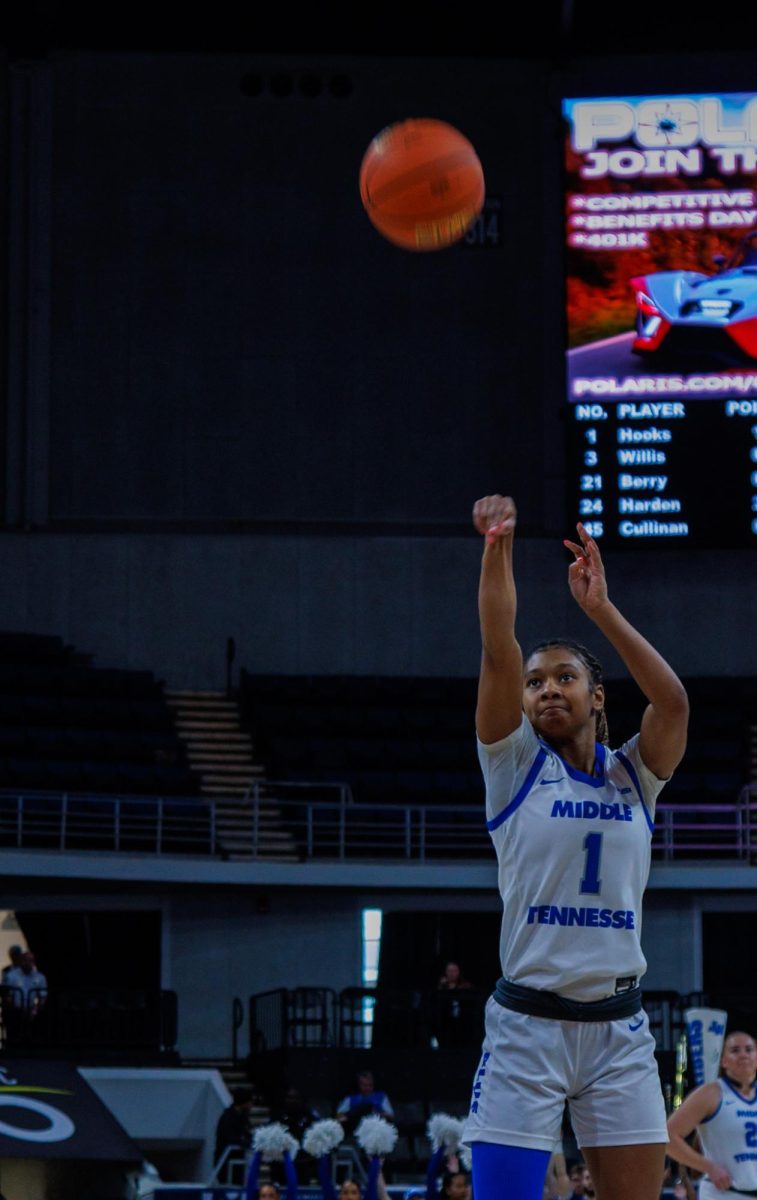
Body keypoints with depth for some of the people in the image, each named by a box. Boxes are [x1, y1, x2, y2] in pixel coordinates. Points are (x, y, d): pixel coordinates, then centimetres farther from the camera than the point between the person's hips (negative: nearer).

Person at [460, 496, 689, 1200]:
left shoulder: (633, 777, 10)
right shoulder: (515, 765, 4)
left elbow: (673, 701, -8)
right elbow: (498, 652, -8)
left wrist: (600, 609, -10)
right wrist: (498, 546, -18)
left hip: (619, 1030, 3)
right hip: (527, 1025, -2)